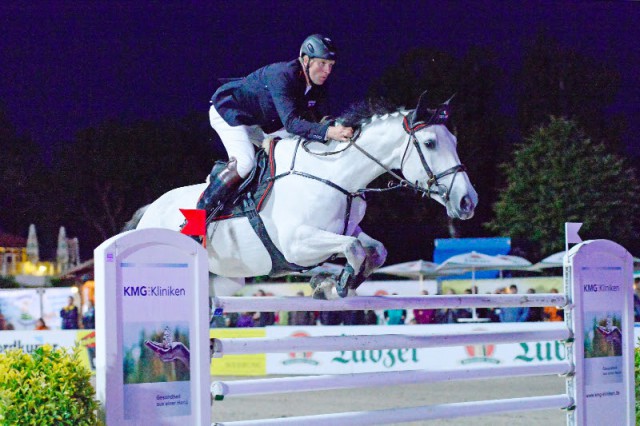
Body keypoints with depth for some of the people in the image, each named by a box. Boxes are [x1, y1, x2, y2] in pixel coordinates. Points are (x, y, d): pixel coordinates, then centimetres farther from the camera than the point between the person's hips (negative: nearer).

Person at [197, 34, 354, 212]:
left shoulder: (317, 87, -9)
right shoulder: (282, 75, -36)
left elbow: (320, 120, -10)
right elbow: (290, 122, -45)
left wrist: (338, 129, -31)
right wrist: (328, 132, -57)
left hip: (256, 122, 9)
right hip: (227, 111, -9)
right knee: (245, 162, -26)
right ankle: (202, 210, -10)